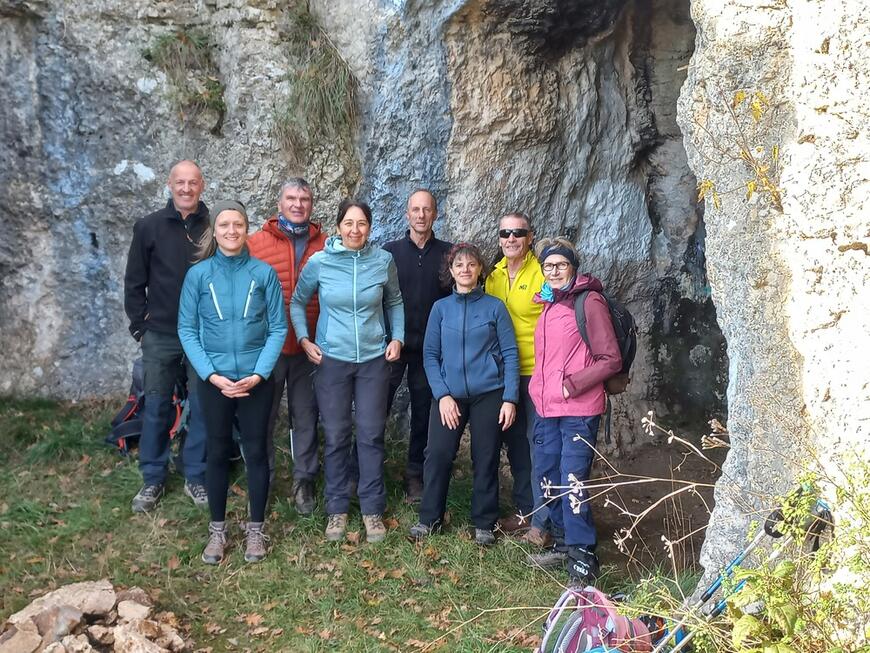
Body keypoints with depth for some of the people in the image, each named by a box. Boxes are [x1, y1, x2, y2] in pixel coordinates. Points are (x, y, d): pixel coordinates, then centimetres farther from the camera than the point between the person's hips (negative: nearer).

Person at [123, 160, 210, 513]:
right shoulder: (149, 226, 0)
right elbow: (134, 281, 4)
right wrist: (140, 325, 0)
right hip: (160, 336, 0)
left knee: (202, 407, 6)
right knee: (156, 408, 8)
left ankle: (196, 477, 20)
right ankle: (152, 479, 21)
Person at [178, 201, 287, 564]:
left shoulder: (264, 273, -5)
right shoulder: (198, 274, -3)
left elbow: (278, 328, -4)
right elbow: (187, 331, -2)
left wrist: (258, 374, -13)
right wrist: (212, 375, -12)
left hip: (257, 379, 0)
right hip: (214, 379, 1)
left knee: (256, 452, 7)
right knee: (218, 453, 10)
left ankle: (255, 530, 21)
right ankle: (217, 530, 24)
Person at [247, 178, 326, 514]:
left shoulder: (325, 245, 4)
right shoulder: (257, 243, -2)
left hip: (310, 347, 1)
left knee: (306, 415, 10)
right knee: (264, 414, 9)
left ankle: (304, 480, 24)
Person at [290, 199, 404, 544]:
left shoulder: (383, 260, -4)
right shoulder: (319, 262, -6)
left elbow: (394, 302, 12)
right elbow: (297, 302, 8)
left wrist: (397, 337, 2)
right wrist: (304, 339, -2)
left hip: (374, 359, 1)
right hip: (332, 360, 0)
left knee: (371, 435, 5)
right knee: (335, 436, 5)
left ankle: (372, 509, 18)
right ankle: (337, 509, 19)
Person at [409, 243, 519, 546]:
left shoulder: (494, 307, 2)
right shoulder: (441, 308, 6)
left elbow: (510, 354, 0)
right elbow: (430, 355, 3)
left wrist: (510, 398, -8)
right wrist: (442, 395, -8)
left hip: (488, 394, -1)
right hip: (450, 394, 1)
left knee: (486, 459, 5)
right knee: (438, 454, -6)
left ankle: (484, 523, 20)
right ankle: (429, 517, 11)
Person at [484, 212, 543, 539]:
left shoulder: (544, 273, -11)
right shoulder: (494, 275, 8)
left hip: (538, 371, -6)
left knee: (539, 443, -1)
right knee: (515, 441, 15)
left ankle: (541, 520, 9)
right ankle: (524, 509, 30)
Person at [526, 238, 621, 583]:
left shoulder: (589, 302, -8)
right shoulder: (549, 304, 15)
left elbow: (611, 360, -10)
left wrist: (572, 385, -15)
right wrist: (539, 388, 15)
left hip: (578, 410, -8)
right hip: (547, 408, 8)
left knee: (572, 483, -9)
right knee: (547, 477, 12)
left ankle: (582, 558, 0)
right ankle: (563, 543, 28)